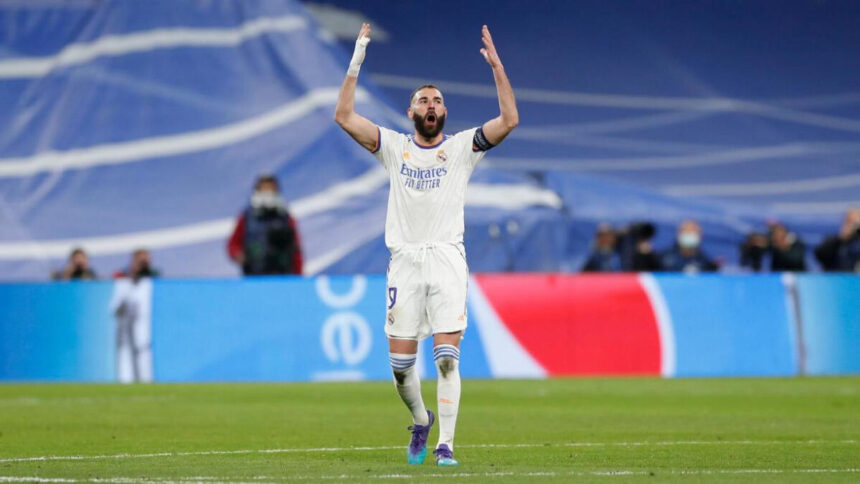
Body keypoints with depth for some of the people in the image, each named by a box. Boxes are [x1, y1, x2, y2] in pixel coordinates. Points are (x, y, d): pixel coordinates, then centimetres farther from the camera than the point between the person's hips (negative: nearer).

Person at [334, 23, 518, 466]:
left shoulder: (462, 147, 7)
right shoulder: (394, 147, 10)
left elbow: (509, 120, -4)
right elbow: (345, 117, 2)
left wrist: (496, 66, -10)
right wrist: (355, 64, -3)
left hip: (447, 259, -1)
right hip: (404, 260, 1)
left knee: (447, 359, -12)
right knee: (400, 363, -1)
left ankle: (445, 444, -8)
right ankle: (420, 421, 27)